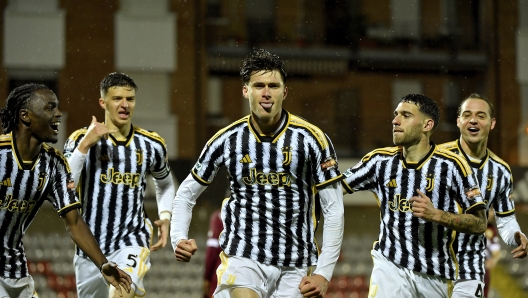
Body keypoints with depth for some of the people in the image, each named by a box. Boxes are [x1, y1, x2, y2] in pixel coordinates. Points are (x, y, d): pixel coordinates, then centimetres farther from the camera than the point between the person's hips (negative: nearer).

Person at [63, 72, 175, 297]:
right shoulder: (82, 139, -5)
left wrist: (165, 216, 8)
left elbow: (165, 184, 25)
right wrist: (84, 146, -24)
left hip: (132, 240, -1)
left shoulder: (152, 145, 4)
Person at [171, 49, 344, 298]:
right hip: (242, 257, -1)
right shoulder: (227, 140, 0)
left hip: (296, 268, 1)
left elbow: (334, 209, -1)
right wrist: (178, 238, -4)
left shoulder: (311, 139, -4)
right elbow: (186, 194, 13)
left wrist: (324, 272, -6)